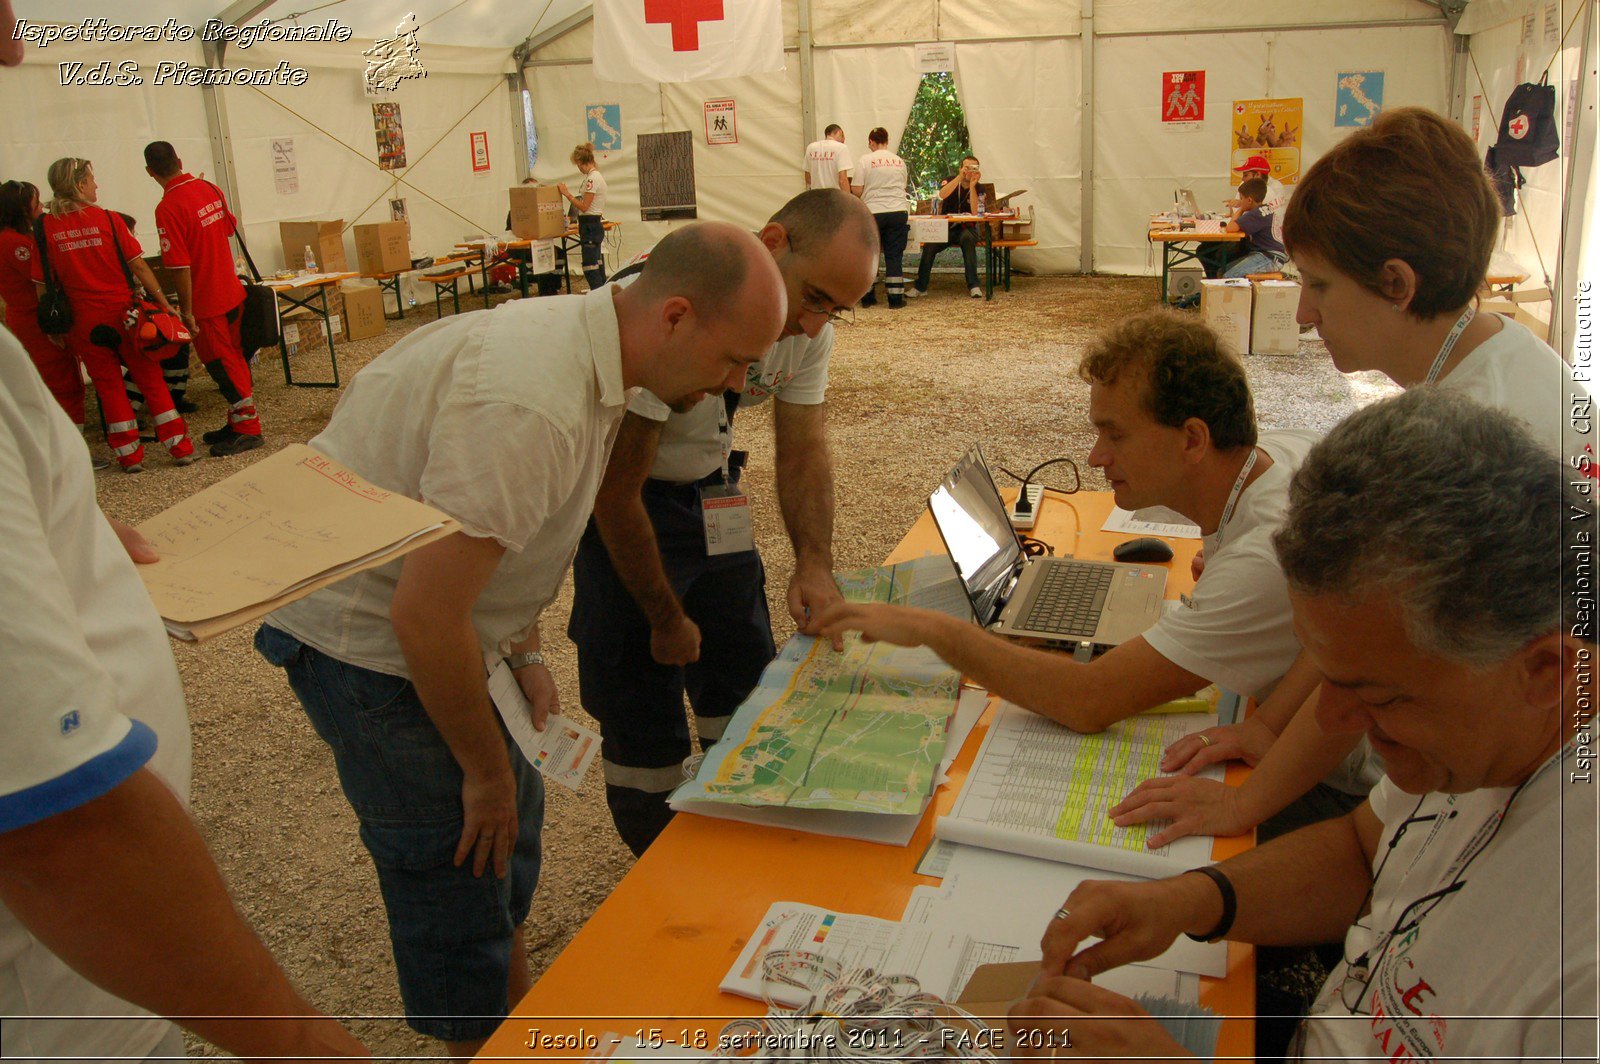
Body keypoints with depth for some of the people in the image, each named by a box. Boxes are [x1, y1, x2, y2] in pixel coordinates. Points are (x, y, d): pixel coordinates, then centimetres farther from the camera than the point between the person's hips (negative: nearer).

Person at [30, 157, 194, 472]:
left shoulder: (45, 227, -1)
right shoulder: (107, 219, -6)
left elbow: (42, 284, 0)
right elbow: (138, 265, -7)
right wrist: (163, 303, -1)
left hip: (84, 320, 2)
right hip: (123, 311, -1)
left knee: (108, 386, 11)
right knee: (150, 379, 8)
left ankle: (130, 455, 12)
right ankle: (180, 448, 8)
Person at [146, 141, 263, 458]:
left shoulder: (168, 208, -20)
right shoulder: (210, 188, 2)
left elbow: (180, 265, -21)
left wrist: (186, 310, -15)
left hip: (207, 302, -8)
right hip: (232, 292, 8)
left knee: (223, 366, 1)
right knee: (234, 362, 15)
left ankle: (248, 429, 7)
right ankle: (239, 422, 26)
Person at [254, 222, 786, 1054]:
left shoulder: (586, 352, -2)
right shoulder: (532, 407, -34)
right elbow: (424, 614, -32)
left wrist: (524, 653, 5)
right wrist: (487, 770, -18)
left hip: (430, 614, 10)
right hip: (365, 635, -9)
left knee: (509, 822, 20)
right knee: (458, 866, 1)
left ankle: (518, 1008, 41)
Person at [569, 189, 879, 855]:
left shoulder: (809, 330, -13)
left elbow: (803, 450, -7)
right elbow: (618, 488, -27)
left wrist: (815, 564, -25)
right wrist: (666, 619, -17)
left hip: (708, 485, 6)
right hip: (622, 500, -6)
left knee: (742, 663, 12)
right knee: (639, 693, -2)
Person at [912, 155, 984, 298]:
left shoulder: (979, 188, 0)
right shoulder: (950, 181, 4)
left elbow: (975, 212, -17)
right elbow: (942, 195, -21)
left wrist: (972, 185, -20)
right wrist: (960, 177, -26)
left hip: (967, 228, -1)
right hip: (946, 228, 1)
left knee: (967, 238, -37)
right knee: (929, 245, -27)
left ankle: (973, 285, -35)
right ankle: (920, 286, -15)